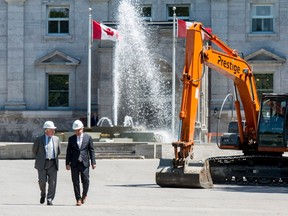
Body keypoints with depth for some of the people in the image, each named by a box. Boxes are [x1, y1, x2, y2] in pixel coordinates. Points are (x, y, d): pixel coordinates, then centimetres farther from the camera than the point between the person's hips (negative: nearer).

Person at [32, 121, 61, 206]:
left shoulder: (56, 139, 9)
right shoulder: (39, 139, 0)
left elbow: (59, 151, 21)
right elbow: (34, 151, 12)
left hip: (53, 164, 2)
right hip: (42, 164, -2)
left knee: (52, 182, -6)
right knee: (42, 181, -6)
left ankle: (49, 199, -3)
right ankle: (43, 194, 22)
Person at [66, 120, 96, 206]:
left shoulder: (88, 137, 5)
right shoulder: (71, 139, 8)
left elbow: (91, 150, 6)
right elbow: (68, 152, 9)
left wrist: (93, 162, 0)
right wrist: (67, 163, 2)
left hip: (84, 163, -1)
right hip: (74, 164, 1)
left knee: (85, 181, -4)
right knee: (75, 182, -1)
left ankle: (84, 195, 21)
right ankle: (78, 199, 5)